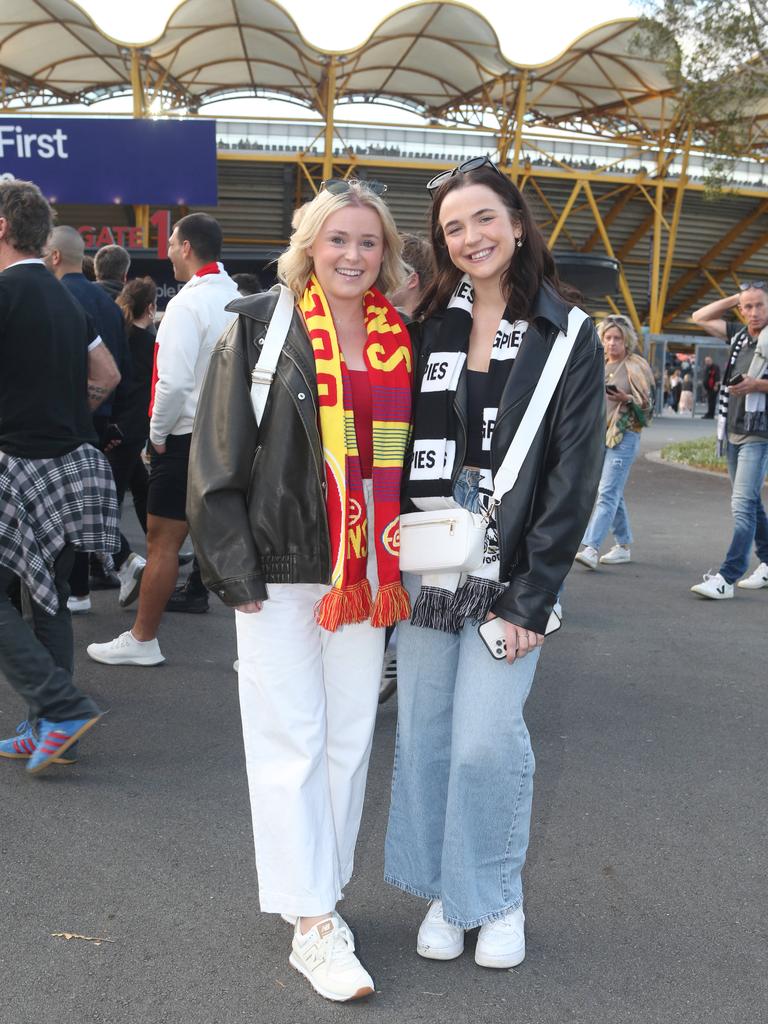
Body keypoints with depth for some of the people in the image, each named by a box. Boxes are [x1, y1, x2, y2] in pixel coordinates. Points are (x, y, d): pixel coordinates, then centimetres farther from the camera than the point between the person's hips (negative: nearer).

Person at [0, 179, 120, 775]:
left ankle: (63, 708, -6)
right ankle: (48, 734, 19)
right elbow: (108, 375, 20)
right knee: (49, 600, 13)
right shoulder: (64, 297, 14)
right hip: (73, 468, 8)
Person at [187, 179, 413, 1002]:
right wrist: (235, 569, -11)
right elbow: (218, 458, -6)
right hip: (282, 565, -4)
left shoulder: (399, 340, 8)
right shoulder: (262, 325, -3)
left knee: (350, 739, 10)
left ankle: (320, 893, 27)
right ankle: (312, 925, 13)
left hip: (366, 570, 4)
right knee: (291, 742, 2)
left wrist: (397, 564, 9)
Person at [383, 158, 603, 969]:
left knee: (486, 739, -4)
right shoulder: (429, 325, 8)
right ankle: (445, 891, 28)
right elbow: (399, 442, 8)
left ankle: (497, 898, 22)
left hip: (508, 573, -3)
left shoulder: (566, 337, -2)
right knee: (423, 733, 8)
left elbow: (573, 476, -6)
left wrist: (532, 596, -11)